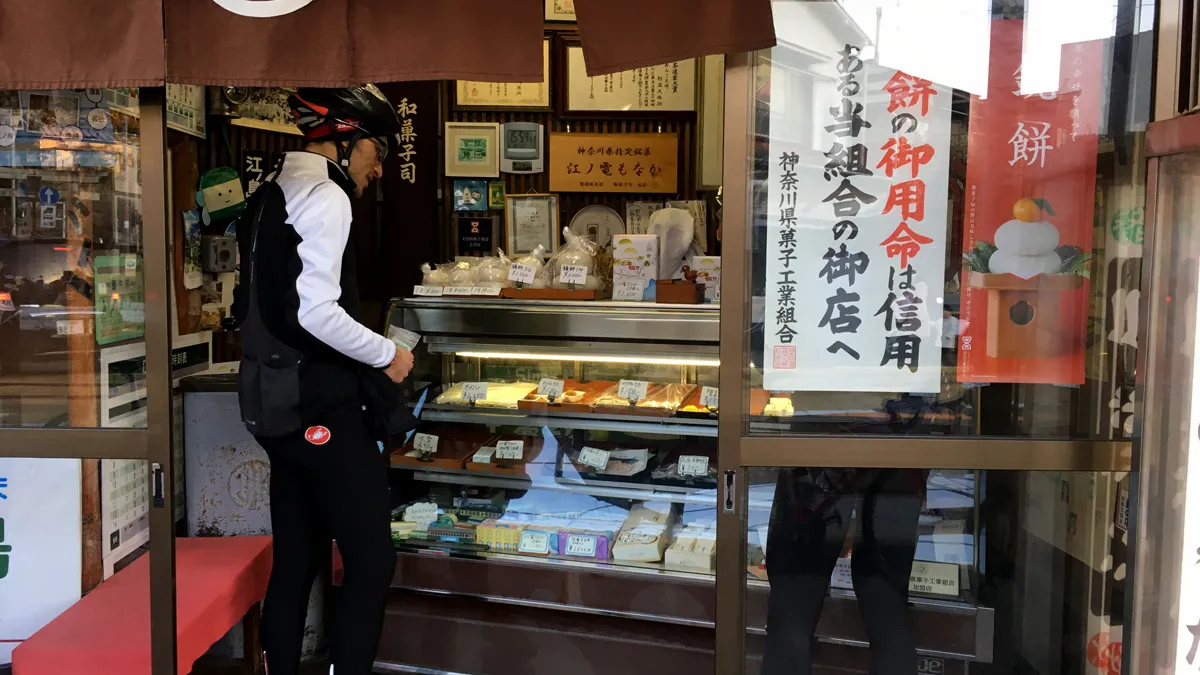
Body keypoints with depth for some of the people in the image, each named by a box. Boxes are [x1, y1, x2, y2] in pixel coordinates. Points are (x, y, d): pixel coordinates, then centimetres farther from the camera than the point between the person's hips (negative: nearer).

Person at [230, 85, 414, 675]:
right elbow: (317, 311, -22)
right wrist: (388, 354, -10)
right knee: (371, 563, -4)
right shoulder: (325, 197, -12)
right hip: (321, 405, -9)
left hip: (273, 401, 10)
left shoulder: (270, 194, 17)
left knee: (295, 562, 15)